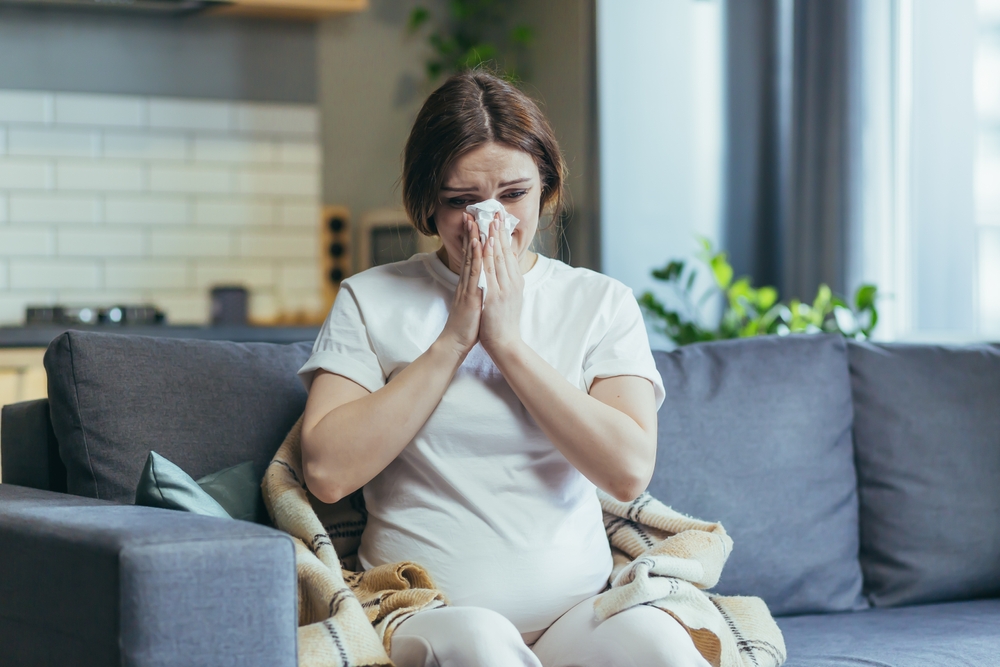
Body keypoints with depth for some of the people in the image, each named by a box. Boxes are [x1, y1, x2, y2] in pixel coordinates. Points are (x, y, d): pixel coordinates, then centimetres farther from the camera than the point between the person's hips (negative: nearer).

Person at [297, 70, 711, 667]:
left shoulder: (602, 303, 12)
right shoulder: (371, 299, 10)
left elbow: (629, 470, -3)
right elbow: (328, 471, -4)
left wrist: (508, 339, -5)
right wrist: (454, 338, -4)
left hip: (575, 608, 1)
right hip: (425, 611, -1)